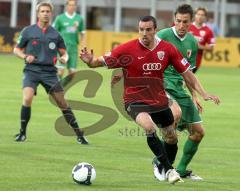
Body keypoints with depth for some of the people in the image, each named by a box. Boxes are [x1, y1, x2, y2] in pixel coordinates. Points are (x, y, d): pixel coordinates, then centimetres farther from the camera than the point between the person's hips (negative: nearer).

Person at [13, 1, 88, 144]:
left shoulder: (55, 34, 7)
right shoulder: (28, 31, 3)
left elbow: (64, 52, 13)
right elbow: (16, 49, 10)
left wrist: (64, 58, -11)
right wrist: (25, 57, -11)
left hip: (49, 72, 1)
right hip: (31, 70, -1)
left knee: (62, 103, -1)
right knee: (27, 99, -23)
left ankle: (79, 136, 5)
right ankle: (22, 133, -5)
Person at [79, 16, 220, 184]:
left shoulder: (167, 49, -7)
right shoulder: (128, 49, -15)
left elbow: (186, 72, 1)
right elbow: (101, 62, -13)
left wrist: (203, 93, -5)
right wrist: (90, 61, -36)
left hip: (160, 100, 4)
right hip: (135, 100, -4)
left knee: (172, 138, 14)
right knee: (149, 127, -31)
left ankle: (162, 166, 43)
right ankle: (169, 170, -21)